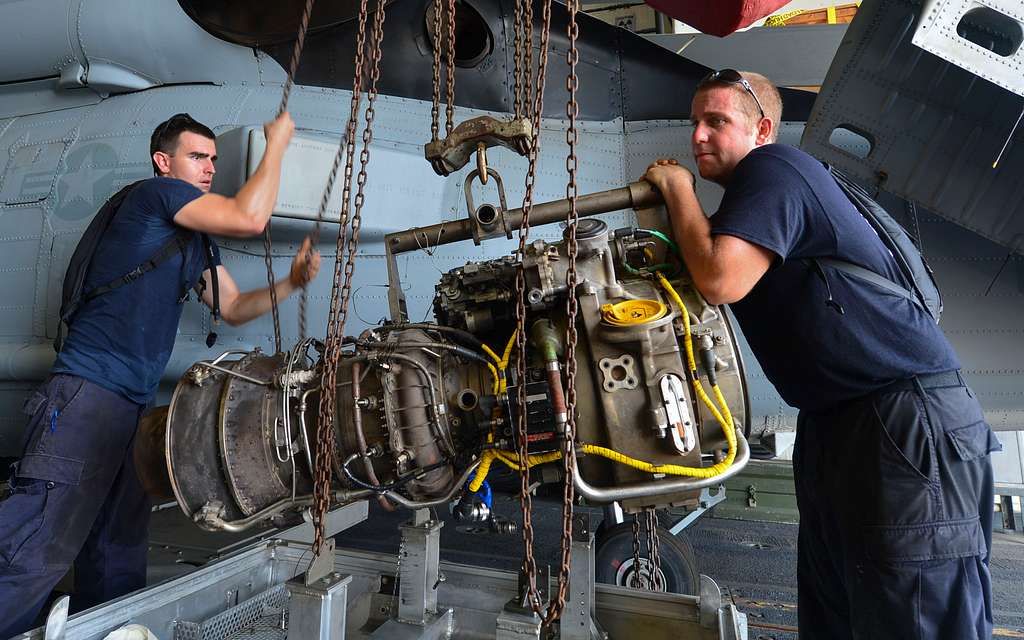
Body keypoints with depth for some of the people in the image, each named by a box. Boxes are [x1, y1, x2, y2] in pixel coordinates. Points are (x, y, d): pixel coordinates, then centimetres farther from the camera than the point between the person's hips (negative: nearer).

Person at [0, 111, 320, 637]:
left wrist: (291, 283, 9)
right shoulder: (155, 192, -5)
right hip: (88, 392, -9)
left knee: (118, 551, 13)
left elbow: (233, 308, 23)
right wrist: (276, 144, -4)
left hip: (134, 404, 9)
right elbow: (250, 219, -18)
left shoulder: (198, 244, 20)